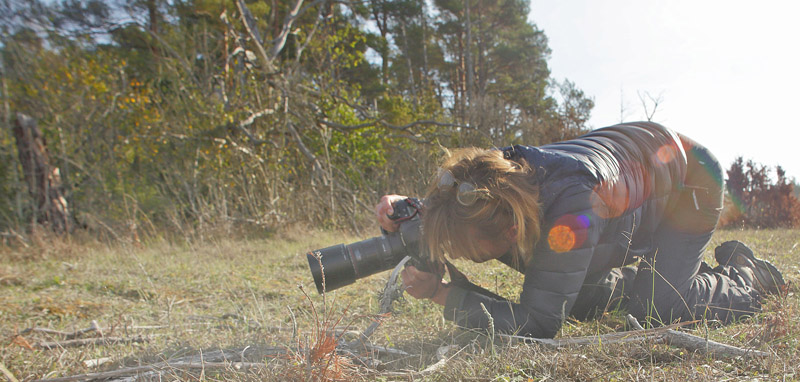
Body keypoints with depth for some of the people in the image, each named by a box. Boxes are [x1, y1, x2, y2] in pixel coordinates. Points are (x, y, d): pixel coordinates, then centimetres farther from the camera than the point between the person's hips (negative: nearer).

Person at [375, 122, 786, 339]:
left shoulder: (571, 206, -46)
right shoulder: (499, 171, -28)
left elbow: (539, 323, -40)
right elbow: (452, 223, -12)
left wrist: (441, 293, -45)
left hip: (686, 171, -6)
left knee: (660, 307, -20)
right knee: (582, 302, 1)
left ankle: (747, 277, 11)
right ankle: (654, 271, 29)